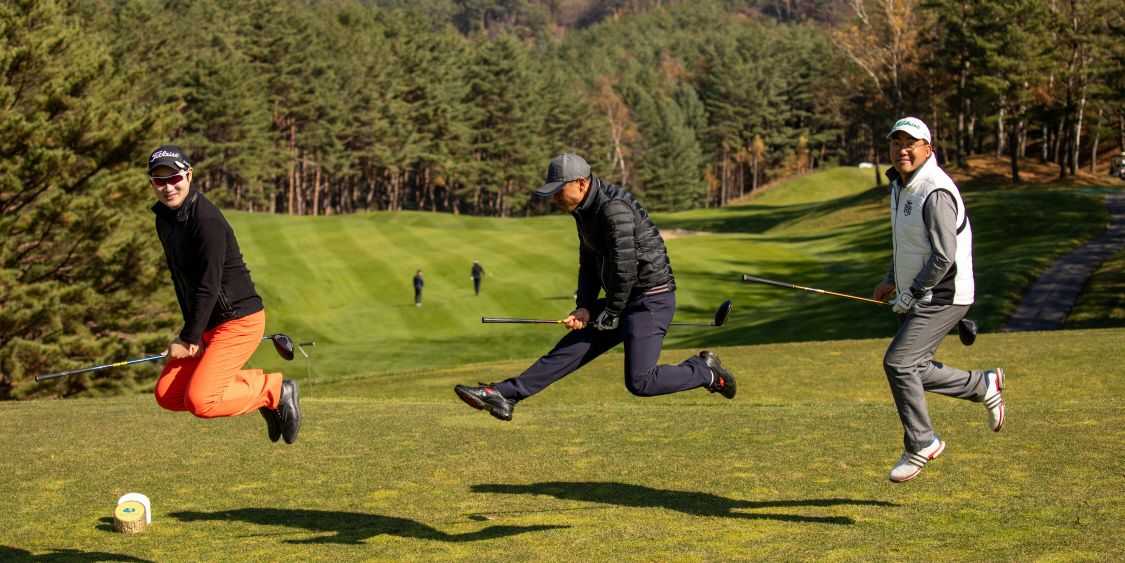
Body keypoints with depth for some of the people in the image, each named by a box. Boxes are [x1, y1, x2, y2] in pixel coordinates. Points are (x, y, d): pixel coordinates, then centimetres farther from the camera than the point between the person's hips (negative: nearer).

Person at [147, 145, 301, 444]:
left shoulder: (207, 221, -21)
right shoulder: (164, 218, 8)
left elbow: (208, 287, -21)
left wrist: (188, 339, -16)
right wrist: (191, 331, 7)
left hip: (239, 320, -9)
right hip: (209, 324, 9)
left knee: (200, 401, -19)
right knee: (167, 395, 5)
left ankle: (274, 391, 1)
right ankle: (255, 384, 14)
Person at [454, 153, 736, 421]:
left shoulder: (614, 207, -21)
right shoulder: (585, 210, 10)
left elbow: (624, 268, -24)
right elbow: (589, 263, 18)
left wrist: (610, 314, -12)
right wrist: (585, 308, 4)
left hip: (650, 300, -9)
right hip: (621, 300, 9)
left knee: (640, 382, -14)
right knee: (569, 350, 3)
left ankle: (705, 372, 5)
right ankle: (504, 395, -1)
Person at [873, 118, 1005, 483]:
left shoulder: (936, 193, -21)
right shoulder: (900, 185, 10)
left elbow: (944, 257, -25)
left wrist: (911, 293, -17)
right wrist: (891, 280, 14)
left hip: (941, 297, -10)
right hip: (914, 297, 10)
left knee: (899, 362, -15)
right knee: (913, 369, 13)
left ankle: (921, 444, -1)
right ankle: (983, 386, 30)